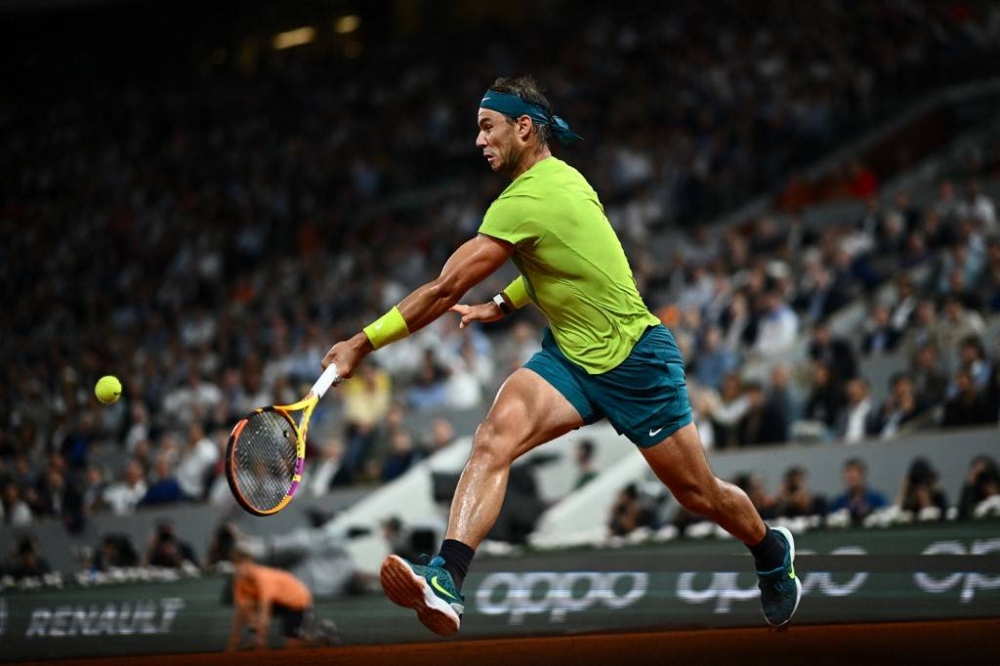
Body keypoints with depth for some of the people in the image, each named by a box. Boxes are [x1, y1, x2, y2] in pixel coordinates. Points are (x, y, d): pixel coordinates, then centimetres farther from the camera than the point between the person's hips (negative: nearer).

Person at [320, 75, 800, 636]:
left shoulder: (525, 202, -24)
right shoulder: (563, 176, 2)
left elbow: (446, 290, -24)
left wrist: (364, 343, -20)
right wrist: (503, 305, 17)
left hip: (634, 360, -8)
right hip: (569, 355, 8)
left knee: (700, 494, 8)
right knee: (494, 438, -20)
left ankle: (772, 551, 40)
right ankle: (447, 584, -35)